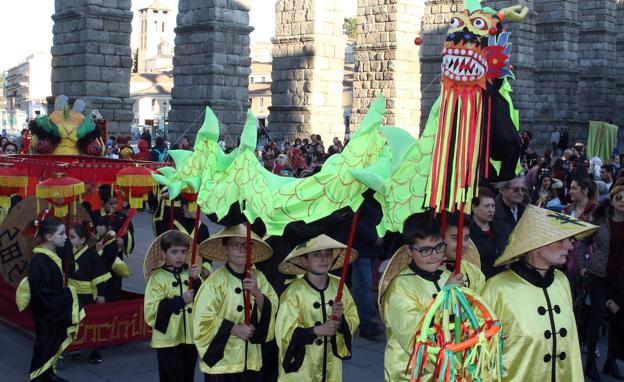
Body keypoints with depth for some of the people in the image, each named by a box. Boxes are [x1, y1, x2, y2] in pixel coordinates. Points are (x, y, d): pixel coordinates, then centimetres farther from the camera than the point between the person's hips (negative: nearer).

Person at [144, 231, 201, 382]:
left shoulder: (191, 273, 2)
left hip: (190, 337, 4)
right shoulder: (158, 277, -9)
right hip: (168, 339, -4)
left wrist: (196, 280, -19)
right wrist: (180, 300, -20)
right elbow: (151, 309, -17)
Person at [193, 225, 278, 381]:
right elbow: (203, 320, -14)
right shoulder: (216, 281, -13)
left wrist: (257, 293, -18)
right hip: (221, 361, -4)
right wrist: (235, 328, -17)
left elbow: (271, 311, -2)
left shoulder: (258, 277, 2)